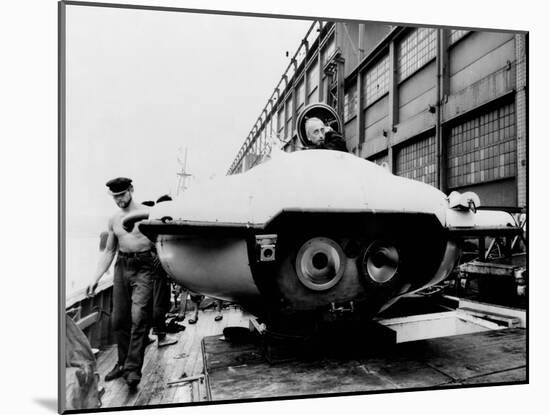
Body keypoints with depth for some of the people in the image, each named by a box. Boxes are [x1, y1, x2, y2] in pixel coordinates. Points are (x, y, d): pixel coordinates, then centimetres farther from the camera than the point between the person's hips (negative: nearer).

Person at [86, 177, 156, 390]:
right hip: (122, 267, 6)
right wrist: (95, 279, 11)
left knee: (138, 317, -13)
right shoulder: (113, 220, 13)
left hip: (144, 268, -5)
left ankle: (133, 368, -7)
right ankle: (123, 363, 22)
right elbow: (109, 252, 17)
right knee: (118, 319, 8)